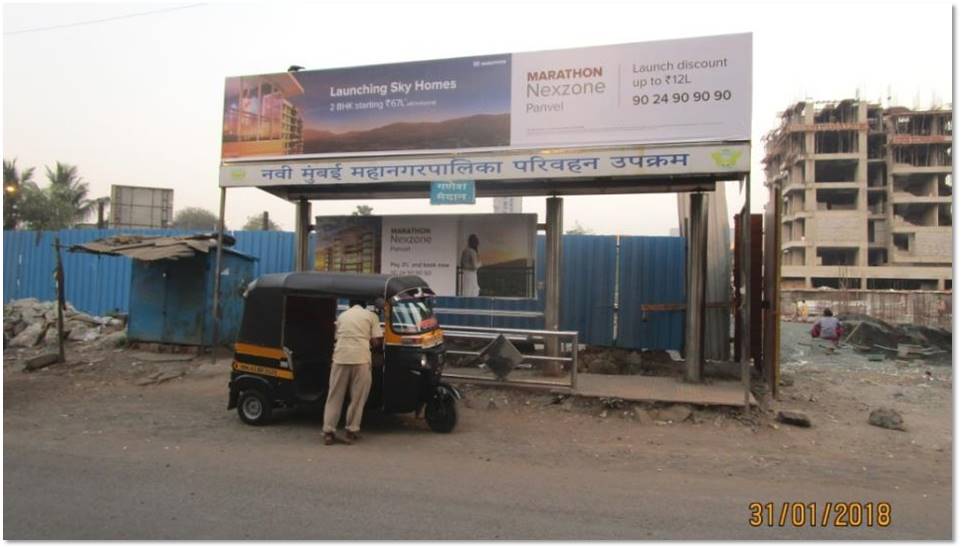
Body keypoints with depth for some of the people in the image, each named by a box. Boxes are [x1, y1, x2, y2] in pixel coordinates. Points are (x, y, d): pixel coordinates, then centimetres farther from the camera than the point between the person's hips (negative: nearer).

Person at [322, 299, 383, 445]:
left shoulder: (342, 315, 20)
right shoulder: (371, 315, 10)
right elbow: (375, 341, 5)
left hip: (341, 357, 3)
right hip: (361, 358, -2)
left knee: (335, 396, 9)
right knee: (358, 397, 8)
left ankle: (329, 432, 8)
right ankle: (351, 430, 12)